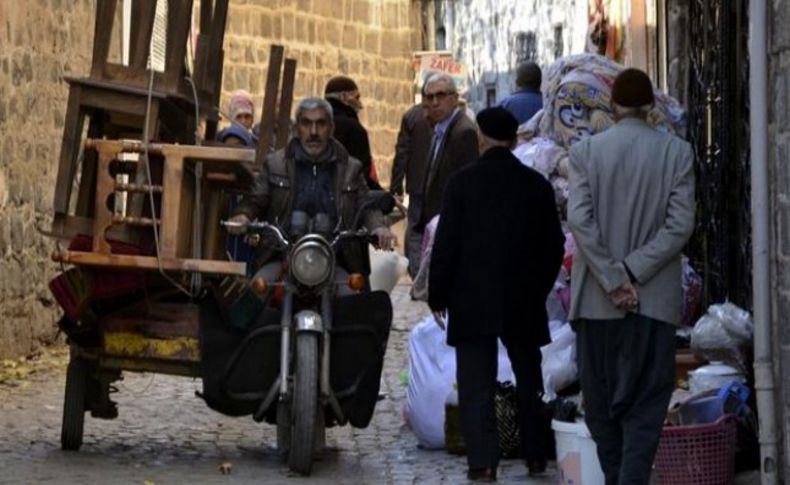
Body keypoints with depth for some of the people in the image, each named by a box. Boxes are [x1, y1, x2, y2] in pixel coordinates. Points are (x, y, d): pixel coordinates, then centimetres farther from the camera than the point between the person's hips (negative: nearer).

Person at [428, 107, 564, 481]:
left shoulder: (463, 182, -8)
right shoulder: (537, 185, 1)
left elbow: (445, 244, -8)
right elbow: (554, 245, 7)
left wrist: (438, 296, 1)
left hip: (473, 301, -3)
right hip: (524, 302, 3)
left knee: (476, 384, -1)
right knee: (529, 380, 17)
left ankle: (483, 461, -8)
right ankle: (536, 456, 22)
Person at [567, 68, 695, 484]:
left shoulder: (585, 151, -2)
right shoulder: (677, 152, -2)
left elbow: (579, 220, -11)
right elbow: (680, 225, -9)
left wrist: (613, 280, -9)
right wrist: (631, 274, -8)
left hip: (596, 300, 0)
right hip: (655, 300, 0)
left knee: (601, 403, 14)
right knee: (645, 406, 1)